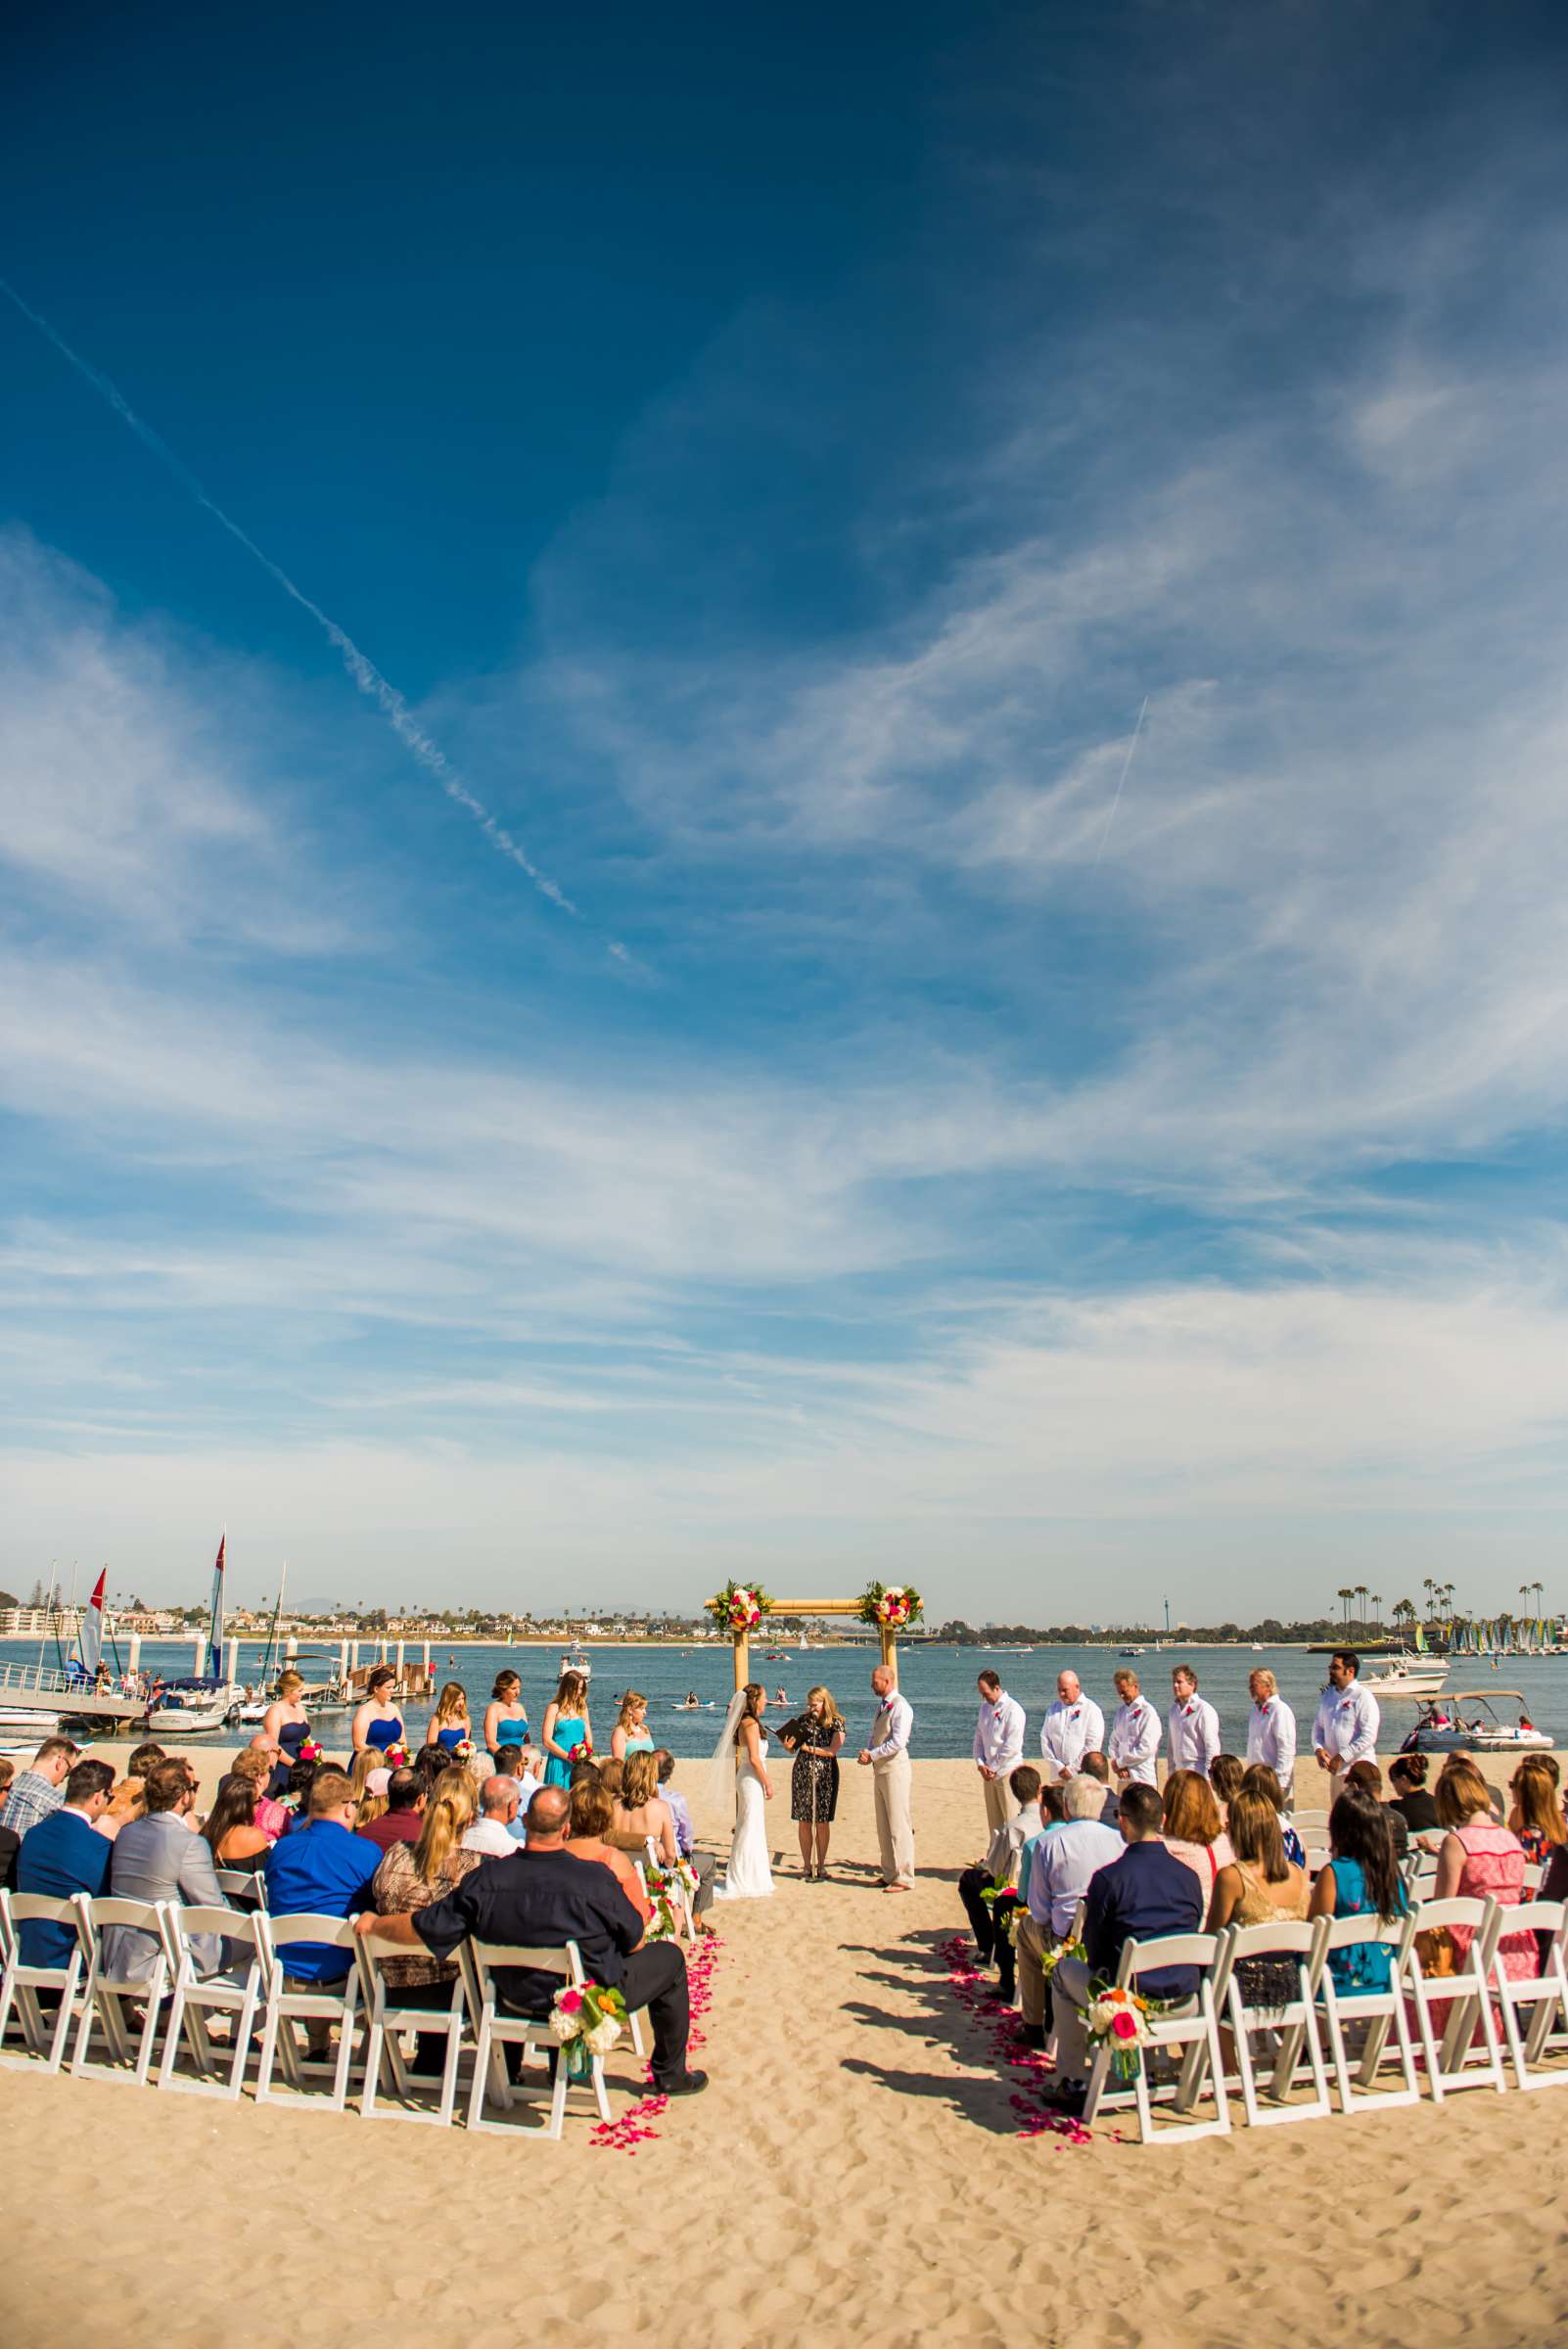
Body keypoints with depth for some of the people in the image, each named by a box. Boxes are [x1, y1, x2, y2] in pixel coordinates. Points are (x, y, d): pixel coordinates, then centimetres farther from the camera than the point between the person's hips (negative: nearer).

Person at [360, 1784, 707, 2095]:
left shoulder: (483, 1880, -21)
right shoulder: (594, 1879, -28)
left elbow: (421, 1929, -12)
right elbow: (634, 1943, -12)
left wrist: (372, 1924, 7)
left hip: (519, 2000, 4)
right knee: (668, 1955, 17)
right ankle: (670, 2075, 26)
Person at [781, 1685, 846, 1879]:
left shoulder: (836, 1724, -2)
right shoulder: (804, 1720, 6)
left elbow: (832, 1751, -13)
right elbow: (792, 1749, 8)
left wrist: (808, 1748, -19)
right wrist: (787, 1745, -14)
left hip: (825, 1775, -2)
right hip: (802, 1774, 2)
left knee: (822, 1822, 2)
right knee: (804, 1822, 3)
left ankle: (821, 1866, 12)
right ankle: (807, 1866, 13)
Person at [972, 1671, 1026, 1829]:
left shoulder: (1013, 1709, -12)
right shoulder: (985, 1708, 11)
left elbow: (1012, 1745, -16)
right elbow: (978, 1737, 14)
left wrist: (994, 1767, -12)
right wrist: (980, 1764, 1)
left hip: (1007, 1772, -7)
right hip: (989, 1774, 7)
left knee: (1010, 1819, -4)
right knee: (993, 1820, 11)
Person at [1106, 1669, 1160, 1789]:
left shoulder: (1148, 1712, -9)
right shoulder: (1121, 1711, 14)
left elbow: (1146, 1749, -14)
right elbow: (1113, 1742, 15)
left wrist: (1119, 1762, -8)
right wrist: (1116, 1764, -3)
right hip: (1122, 1777, 6)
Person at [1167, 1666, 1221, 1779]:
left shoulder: (1204, 1710, -9)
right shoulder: (1174, 1709, 13)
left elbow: (1212, 1746, -11)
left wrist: (1208, 1776, -14)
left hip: (1199, 1773, -7)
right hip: (1179, 1772, 7)